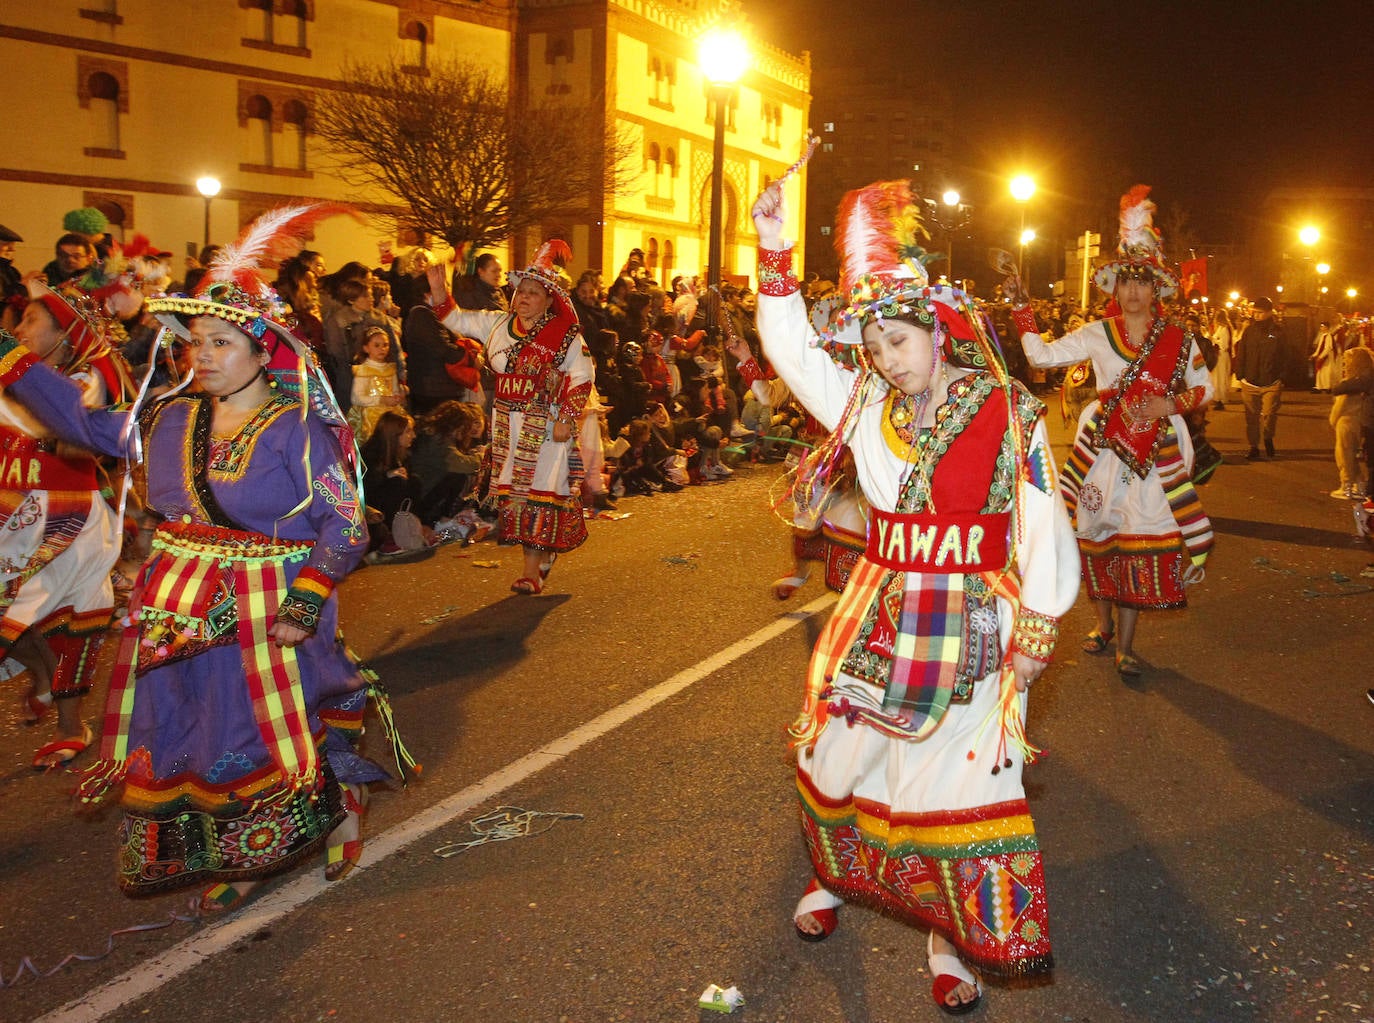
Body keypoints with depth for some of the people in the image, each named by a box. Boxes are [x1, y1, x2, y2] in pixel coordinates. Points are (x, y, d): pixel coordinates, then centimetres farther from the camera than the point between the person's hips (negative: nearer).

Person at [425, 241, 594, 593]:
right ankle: (543, 554, 21)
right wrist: (439, 291, -2)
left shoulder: (566, 335, -5)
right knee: (514, 490, 7)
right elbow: (457, 319, 15)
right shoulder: (497, 324, 9)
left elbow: (581, 380, -7)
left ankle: (533, 568, -5)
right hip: (508, 425, 5)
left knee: (538, 491, -6)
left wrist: (566, 420, -14)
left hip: (544, 426, -5)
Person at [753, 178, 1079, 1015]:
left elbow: (1041, 525, -8)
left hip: (970, 627, -4)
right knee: (840, 754, 14)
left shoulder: (1008, 412, -10)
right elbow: (794, 348, 2)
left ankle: (952, 938, 20)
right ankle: (837, 875, 42)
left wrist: (1036, 631, -7)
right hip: (880, 615, 4)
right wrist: (775, 252, -7)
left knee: (959, 775, 0)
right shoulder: (866, 402, 2)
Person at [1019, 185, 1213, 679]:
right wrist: (1021, 308, -8)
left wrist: (1172, 403, -7)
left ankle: (1125, 642, 8)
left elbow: (1203, 387, 12)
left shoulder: (1177, 339, 2)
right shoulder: (1097, 333, 2)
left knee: (1140, 535, -2)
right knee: (1099, 531, 6)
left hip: (1155, 449, 0)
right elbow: (1042, 354, -3)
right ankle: (1104, 624, 27)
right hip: (1102, 447, 1)